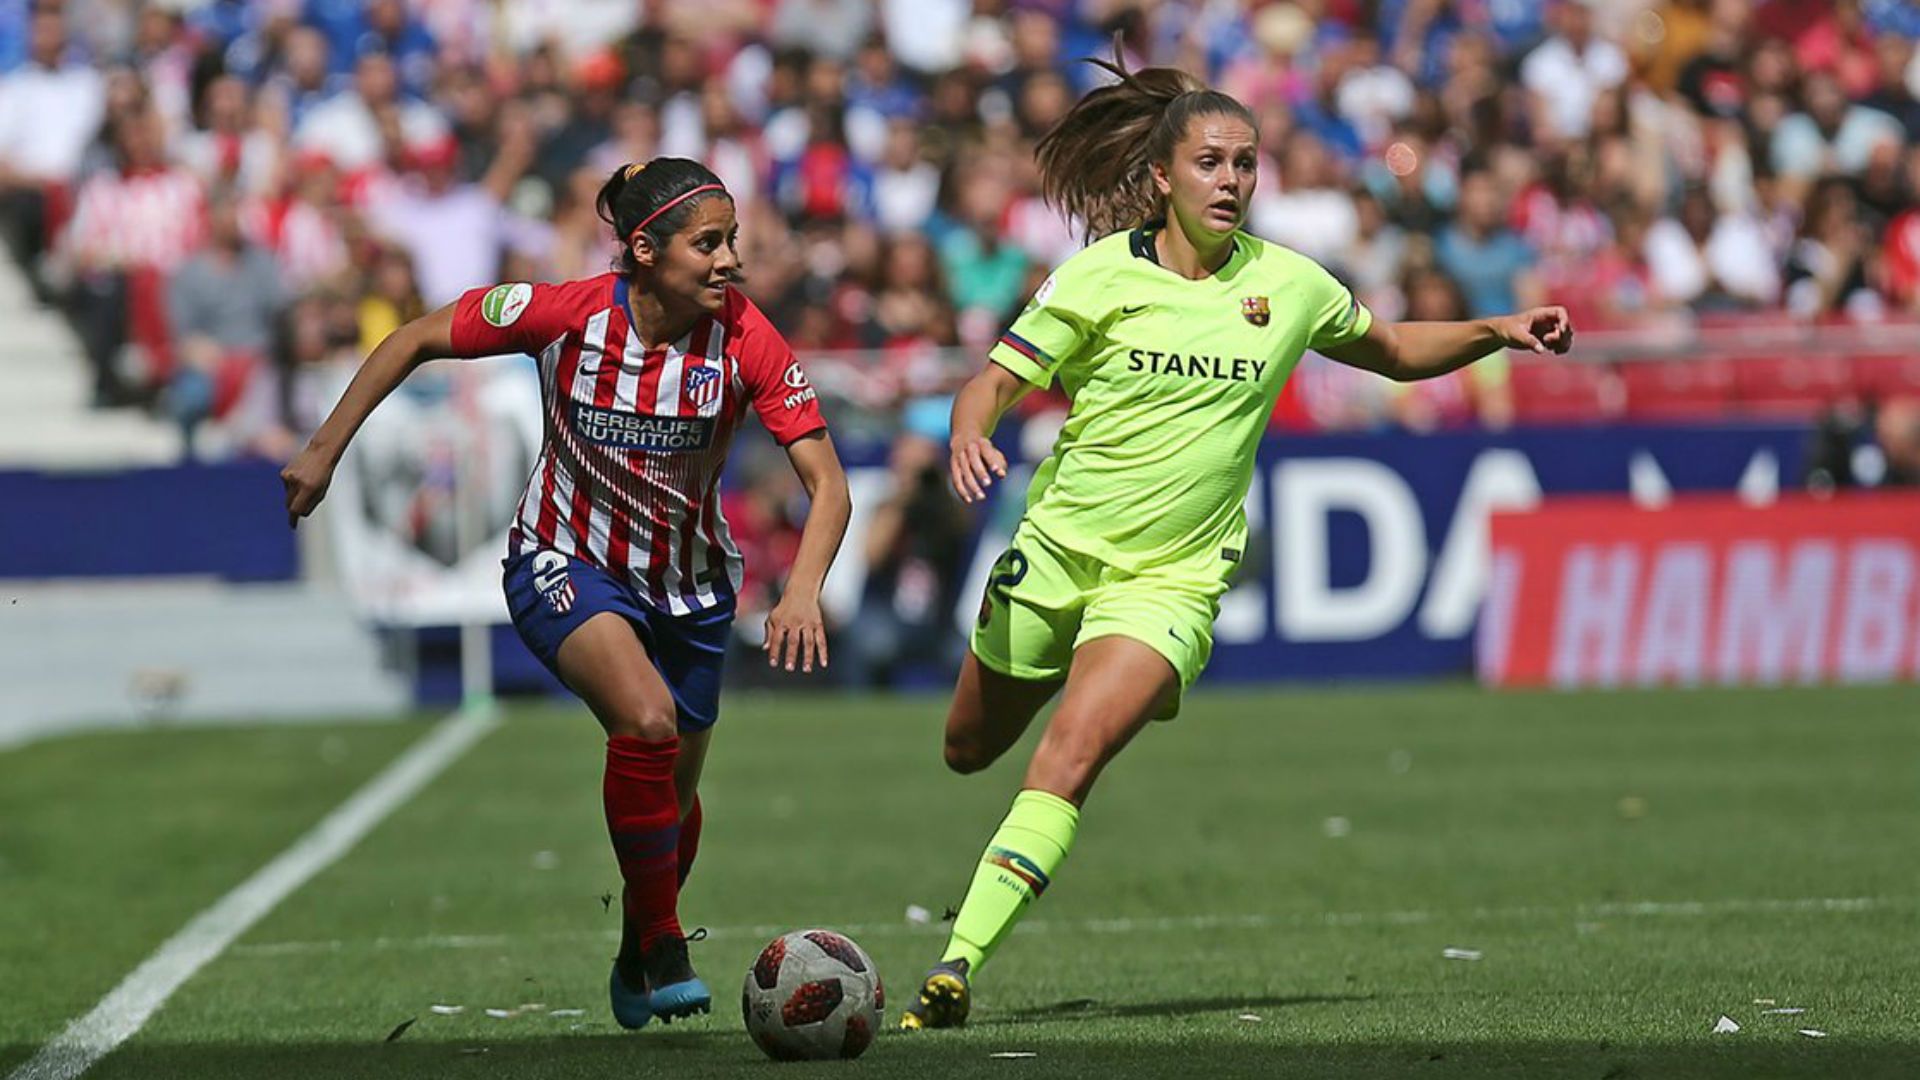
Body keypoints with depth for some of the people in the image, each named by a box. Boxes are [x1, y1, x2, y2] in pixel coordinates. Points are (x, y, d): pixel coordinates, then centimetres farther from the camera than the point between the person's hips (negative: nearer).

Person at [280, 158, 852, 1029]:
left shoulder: (746, 341, -21)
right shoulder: (565, 314, -23)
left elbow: (827, 483, -23)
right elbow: (416, 340, -9)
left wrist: (804, 591, -40)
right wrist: (324, 451, -9)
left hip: (689, 582, 3)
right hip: (567, 564, -3)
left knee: (672, 791, 14)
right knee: (647, 718, -30)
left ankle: (637, 960, 43)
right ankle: (663, 943, -13)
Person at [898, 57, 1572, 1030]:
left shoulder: (1287, 285, -1)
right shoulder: (1103, 274, -8)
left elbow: (1396, 351, 17)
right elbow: (995, 379, -7)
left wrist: (1499, 331, 1)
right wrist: (969, 435, -30)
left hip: (1171, 577, -1)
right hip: (1057, 548, 1)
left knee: (1069, 756, -23)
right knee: (971, 749, 17)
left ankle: (958, 963, -24)